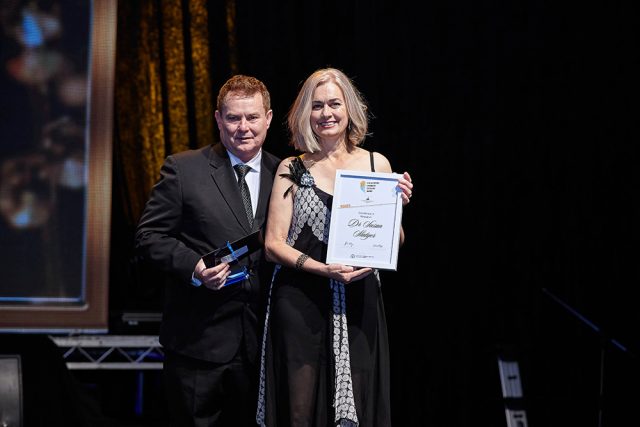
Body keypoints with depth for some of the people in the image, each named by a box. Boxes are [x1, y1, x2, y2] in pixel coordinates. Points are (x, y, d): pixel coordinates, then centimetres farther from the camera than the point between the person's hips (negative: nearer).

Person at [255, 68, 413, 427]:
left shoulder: (377, 164, 8)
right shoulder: (292, 169, 4)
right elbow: (273, 243, 0)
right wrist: (323, 269, -15)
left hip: (359, 303, 1)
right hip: (300, 303, -1)